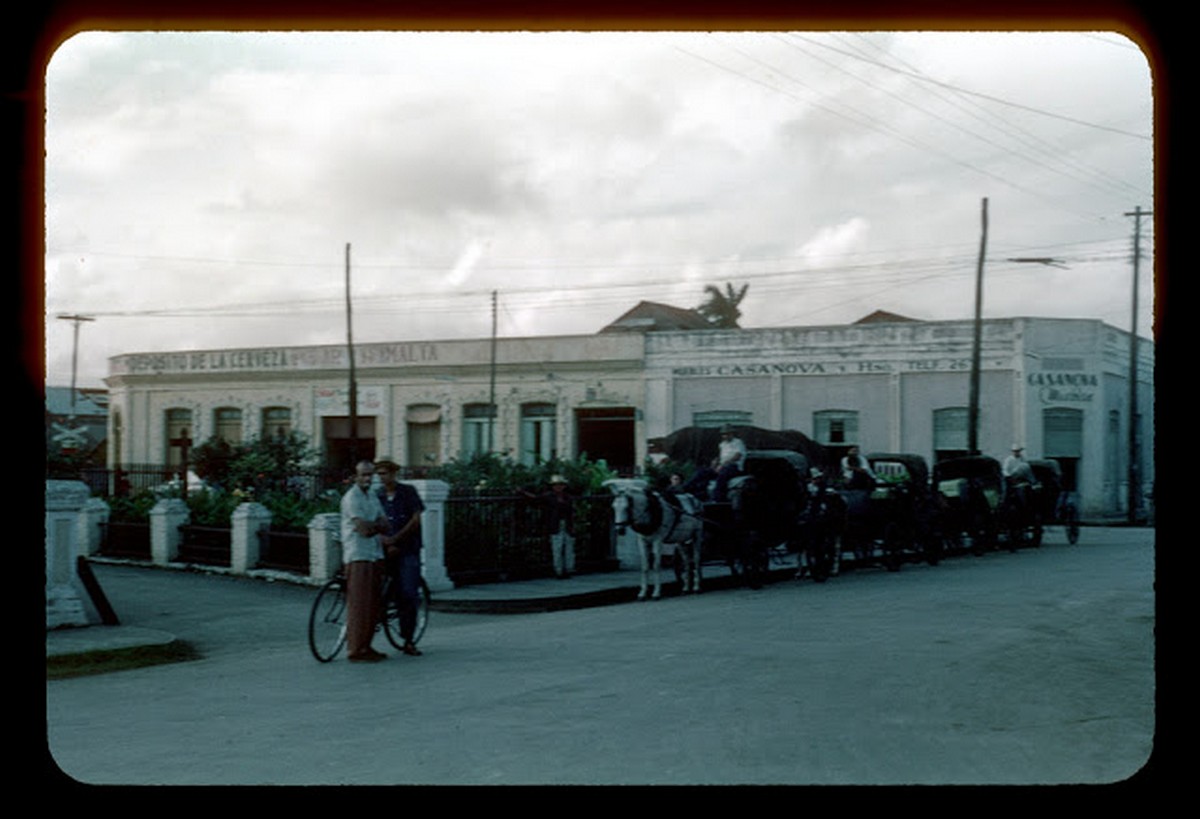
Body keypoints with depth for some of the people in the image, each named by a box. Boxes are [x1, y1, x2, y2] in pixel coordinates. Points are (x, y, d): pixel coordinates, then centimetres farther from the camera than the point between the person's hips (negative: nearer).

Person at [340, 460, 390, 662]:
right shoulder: (351, 498, -9)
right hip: (358, 556, -8)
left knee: (373, 603, 9)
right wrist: (378, 525, 1)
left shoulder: (373, 496, 18)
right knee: (359, 604, -8)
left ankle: (366, 646, 17)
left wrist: (372, 526, -9)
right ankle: (355, 650, -5)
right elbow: (363, 528, -17)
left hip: (375, 554, 8)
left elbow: (385, 524, 10)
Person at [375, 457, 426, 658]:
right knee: (397, 595, 0)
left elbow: (415, 520, -4)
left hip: (408, 550, -2)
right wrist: (386, 544, -12)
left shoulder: (408, 492, 1)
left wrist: (394, 539, -11)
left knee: (409, 594, -8)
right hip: (387, 551, 2)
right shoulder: (377, 495, 7)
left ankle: (408, 641, -4)